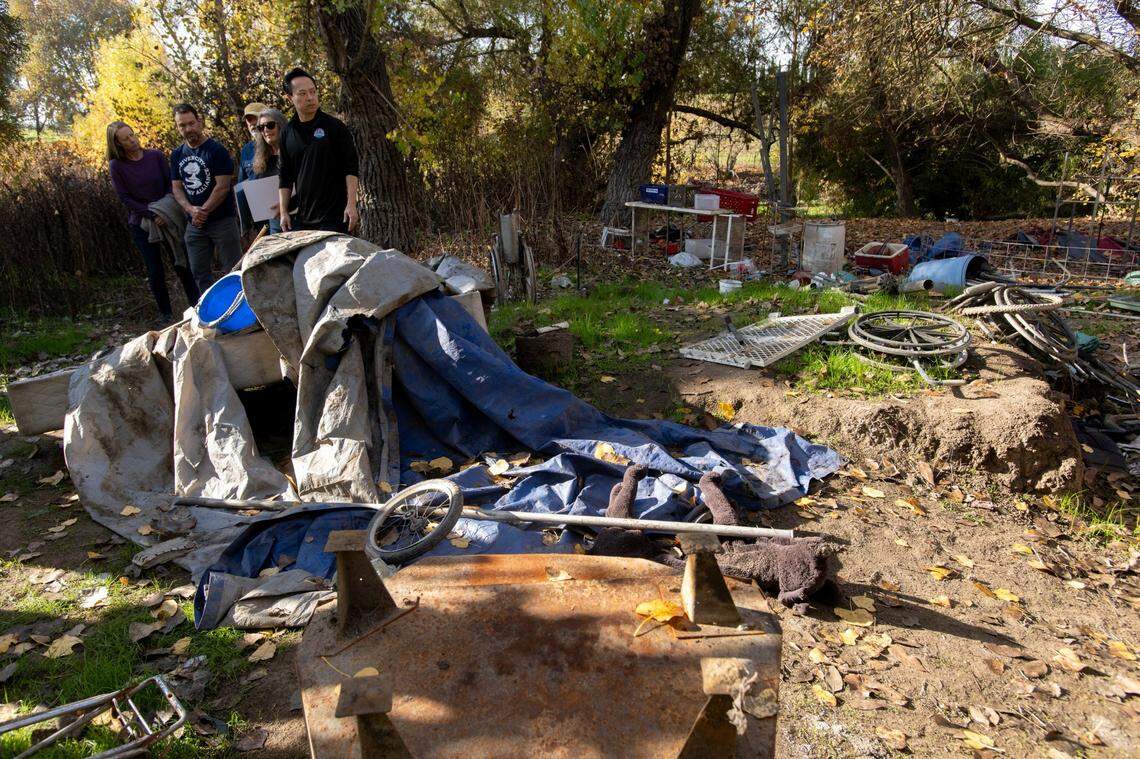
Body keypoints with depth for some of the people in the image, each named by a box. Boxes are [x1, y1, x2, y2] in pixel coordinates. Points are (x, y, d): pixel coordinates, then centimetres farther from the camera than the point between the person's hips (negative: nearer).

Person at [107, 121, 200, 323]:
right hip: (141, 224, -1)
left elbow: (170, 184, 1)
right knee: (155, 272, 4)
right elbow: (125, 198, -7)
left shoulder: (156, 156, 0)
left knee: (182, 264, 3)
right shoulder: (117, 166, -5)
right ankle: (166, 314, 16)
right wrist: (152, 215, -16)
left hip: (167, 218, 1)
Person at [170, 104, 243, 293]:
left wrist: (203, 211, -14)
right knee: (199, 273, 11)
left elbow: (223, 186, -13)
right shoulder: (177, 155, 11)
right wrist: (191, 210, -12)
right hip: (194, 224, 6)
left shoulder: (216, 150, -6)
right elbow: (177, 187, 8)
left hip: (222, 220, -6)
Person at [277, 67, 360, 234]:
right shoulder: (288, 132, 10)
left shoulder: (334, 126, -1)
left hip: (334, 215, -4)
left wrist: (351, 204, -14)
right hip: (301, 217, 4)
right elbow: (286, 177, 15)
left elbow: (351, 168, -5)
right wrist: (283, 212, 8)